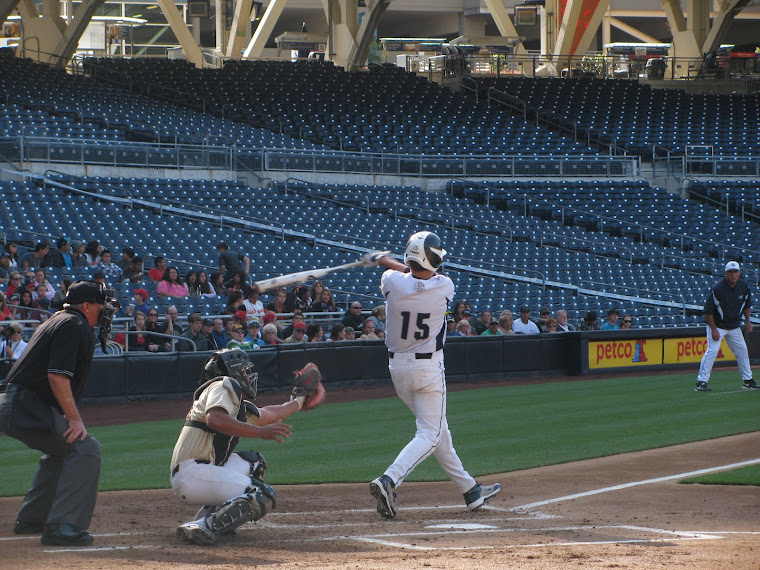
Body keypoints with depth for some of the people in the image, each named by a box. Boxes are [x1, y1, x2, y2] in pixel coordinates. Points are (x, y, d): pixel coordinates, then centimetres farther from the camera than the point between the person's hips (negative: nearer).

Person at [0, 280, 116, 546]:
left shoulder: (57, 320, 23)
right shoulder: (75, 326, -10)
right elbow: (57, 376, -21)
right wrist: (75, 419, -21)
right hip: (27, 408, -11)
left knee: (61, 449, 30)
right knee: (85, 448, -15)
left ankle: (31, 519, 34)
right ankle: (62, 528, -21)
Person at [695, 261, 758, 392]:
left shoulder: (744, 286, -4)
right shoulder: (717, 289, -22)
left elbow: (746, 305, 15)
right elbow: (708, 310, -19)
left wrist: (747, 321, 8)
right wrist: (713, 329, -20)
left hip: (734, 326, 6)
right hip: (717, 325, -6)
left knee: (742, 350, 9)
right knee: (712, 350, -17)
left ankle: (747, 381, 22)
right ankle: (701, 382, -16)